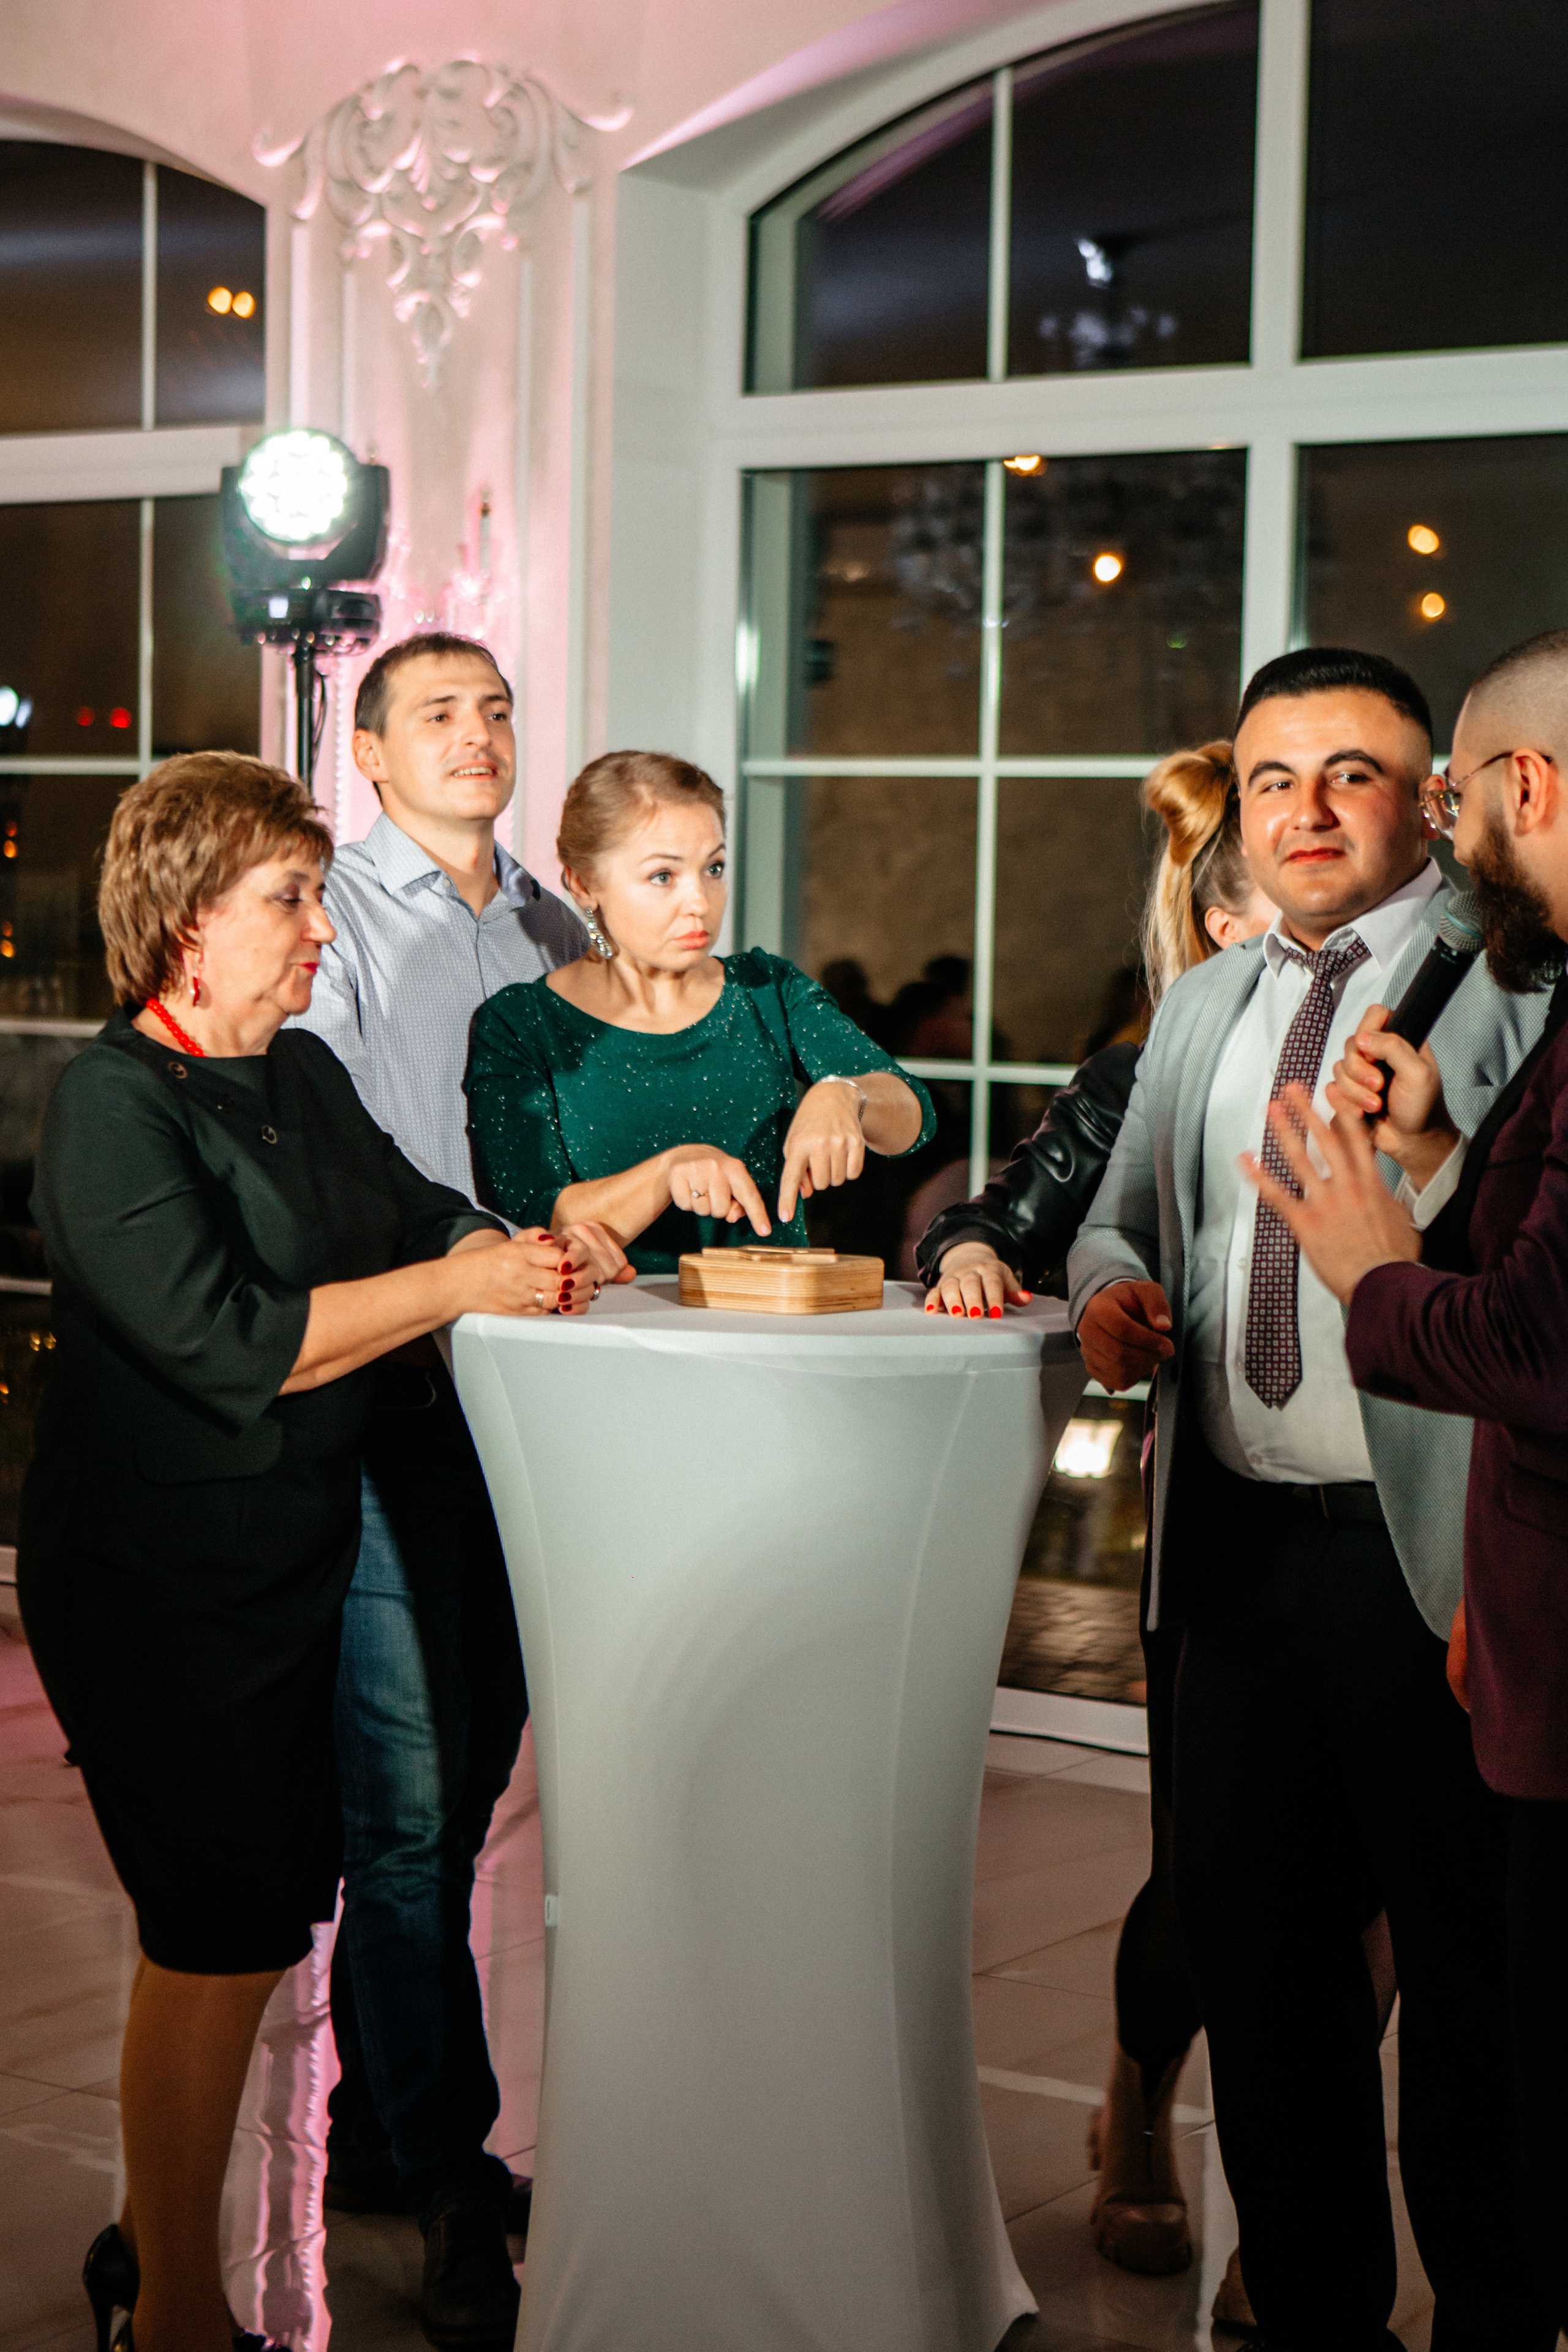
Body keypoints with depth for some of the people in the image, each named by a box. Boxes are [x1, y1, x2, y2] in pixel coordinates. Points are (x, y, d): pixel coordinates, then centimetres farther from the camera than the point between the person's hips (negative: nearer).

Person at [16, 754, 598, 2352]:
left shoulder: (304, 1075, 11)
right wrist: (455, 1285, -20)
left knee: (266, 1911, 14)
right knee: (219, 1940, -3)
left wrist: (530, 1249, -3)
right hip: (157, 1587, -8)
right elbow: (228, 1340, -25)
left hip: (287, 1561, 8)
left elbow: (416, 1213, 19)